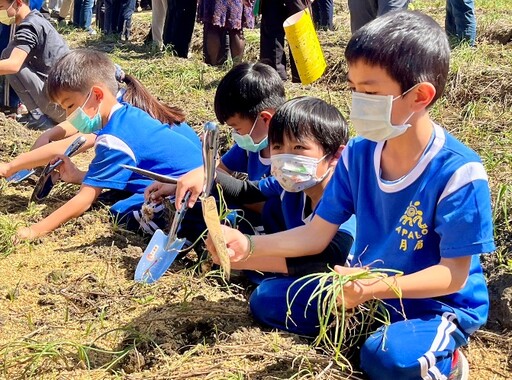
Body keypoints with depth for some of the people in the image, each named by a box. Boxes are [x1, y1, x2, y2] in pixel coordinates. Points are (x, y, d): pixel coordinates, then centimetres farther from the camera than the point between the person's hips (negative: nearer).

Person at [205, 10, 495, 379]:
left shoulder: (458, 173, -25)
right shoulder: (357, 154, -6)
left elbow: (453, 274, -21)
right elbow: (317, 235, -2)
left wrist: (374, 289, -34)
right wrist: (249, 245, -17)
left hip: (439, 305, -5)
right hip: (367, 292, 6)